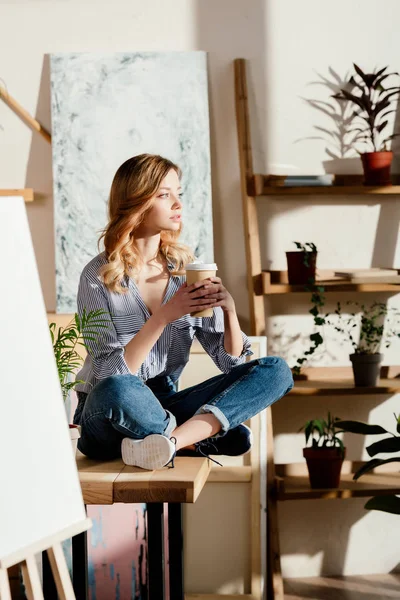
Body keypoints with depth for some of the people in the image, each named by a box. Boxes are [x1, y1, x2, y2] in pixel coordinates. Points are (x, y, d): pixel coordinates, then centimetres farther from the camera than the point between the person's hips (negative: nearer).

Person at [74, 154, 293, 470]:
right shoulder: (99, 276, -9)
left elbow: (233, 364, 1)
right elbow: (112, 373, -18)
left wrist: (229, 310, -17)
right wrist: (166, 316, -26)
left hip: (165, 408, 5)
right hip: (110, 417, -5)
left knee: (276, 371, -12)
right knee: (116, 391, -41)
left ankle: (171, 439, -29)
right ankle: (201, 437, -14)